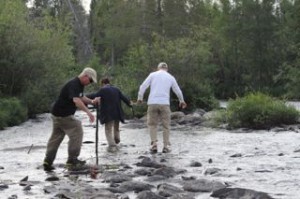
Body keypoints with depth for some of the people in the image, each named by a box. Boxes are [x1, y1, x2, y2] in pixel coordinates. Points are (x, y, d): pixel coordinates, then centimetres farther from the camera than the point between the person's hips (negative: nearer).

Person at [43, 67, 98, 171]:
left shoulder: (80, 85, 10)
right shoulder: (73, 85, -23)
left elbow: (81, 97, 25)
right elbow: (76, 100, -38)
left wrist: (91, 101, 6)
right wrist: (88, 112, -47)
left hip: (57, 114, 11)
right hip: (62, 115, -11)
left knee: (56, 137, 12)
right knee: (77, 132, -7)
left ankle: (48, 162, 14)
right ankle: (72, 159, -3)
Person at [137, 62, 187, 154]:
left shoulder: (152, 75, 8)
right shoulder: (170, 77, 12)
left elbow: (143, 86, 1)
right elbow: (178, 91, 21)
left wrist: (140, 98, 14)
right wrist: (182, 101, 38)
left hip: (152, 103, 0)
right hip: (164, 103, 0)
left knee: (152, 124, 11)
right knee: (166, 125, 10)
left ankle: (154, 145, -1)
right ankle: (166, 146, 7)